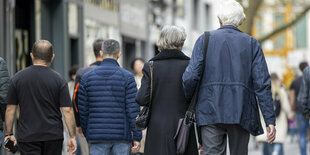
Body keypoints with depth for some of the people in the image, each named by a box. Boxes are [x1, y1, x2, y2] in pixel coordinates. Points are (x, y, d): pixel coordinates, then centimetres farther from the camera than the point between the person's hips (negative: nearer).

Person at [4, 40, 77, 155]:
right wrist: (72, 137, 0)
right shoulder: (58, 80, -3)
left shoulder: (17, 78, 0)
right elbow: (67, 110, -6)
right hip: (53, 136, 1)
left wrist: (9, 134, 11)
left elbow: (10, 109, 3)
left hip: (27, 136, -1)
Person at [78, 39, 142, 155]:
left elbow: (83, 110, 6)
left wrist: (87, 134, 17)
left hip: (97, 136, 1)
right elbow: (133, 109, -7)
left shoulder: (87, 77, 4)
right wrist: (137, 137, -3)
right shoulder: (127, 77, -3)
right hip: (122, 137, -1)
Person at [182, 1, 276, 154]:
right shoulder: (252, 44, 7)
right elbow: (262, 84, 0)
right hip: (241, 113, 1)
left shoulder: (204, 40, 5)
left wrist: (189, 102, 14)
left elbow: (190, 77, -4)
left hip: (210, 112, -1)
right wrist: (270, 120, 0)